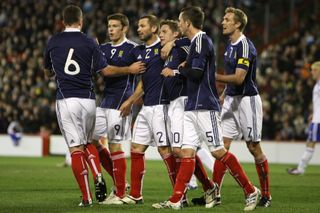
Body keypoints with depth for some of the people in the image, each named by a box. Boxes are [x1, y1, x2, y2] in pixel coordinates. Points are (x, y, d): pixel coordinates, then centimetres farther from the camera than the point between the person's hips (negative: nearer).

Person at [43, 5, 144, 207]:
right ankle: (98, 177, -3)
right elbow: (106, 70, 0)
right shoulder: (89, 43, 1)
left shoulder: (53, 42, 4)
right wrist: (131, 69, 13)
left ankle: (87, 197, -5)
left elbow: (48, 73, 17)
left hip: (66, 99, -1)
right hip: (88, 99, 1)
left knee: (76, 149, -2)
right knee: (88, 143, 21)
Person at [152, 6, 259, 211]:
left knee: (218, 151, -7)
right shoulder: (196, 42, 18)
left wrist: (181, 68, -5)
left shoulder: (202, 41, -12)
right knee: (187, 152, 4)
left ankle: (251, 191, 1)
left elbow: (196, 73, -20)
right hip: (193, 107, 10)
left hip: (205, 107, -10)